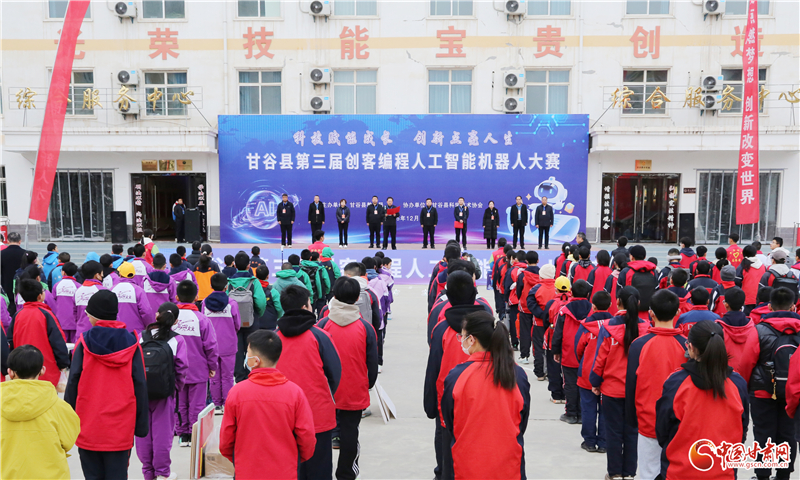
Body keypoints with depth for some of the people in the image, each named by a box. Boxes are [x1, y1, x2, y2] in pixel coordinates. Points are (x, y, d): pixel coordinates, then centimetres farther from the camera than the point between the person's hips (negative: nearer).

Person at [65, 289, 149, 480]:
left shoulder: (84, 343, -5)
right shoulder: (131, 344, -2)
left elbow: (73, 384, -3)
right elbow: (140, 386, -1)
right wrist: (142, 424, 5)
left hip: (88, 427, 0)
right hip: (121, 428, 0)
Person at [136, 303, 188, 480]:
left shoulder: (141, 337, -1)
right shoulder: (177, 340, -6)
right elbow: (182, 368, -8)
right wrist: (176, 389, 5)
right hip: (164, 394, -2)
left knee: (143, 432, 13)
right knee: (162, 432, 8)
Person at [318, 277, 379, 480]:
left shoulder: (323, 324, -10)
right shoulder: (365, 327, -9)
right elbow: (373, 363, -1)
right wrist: (369, 384, 16)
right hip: (355, 393, 0)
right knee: (349, 432, 10)